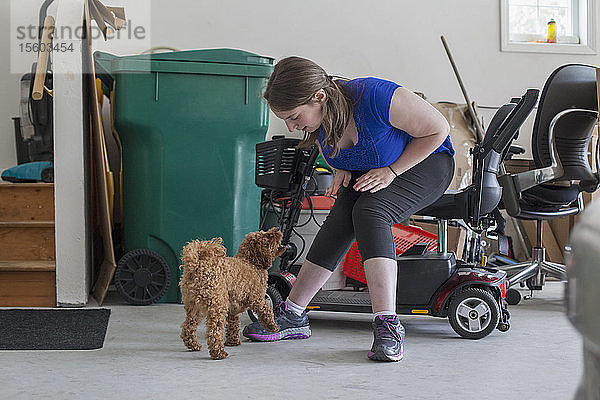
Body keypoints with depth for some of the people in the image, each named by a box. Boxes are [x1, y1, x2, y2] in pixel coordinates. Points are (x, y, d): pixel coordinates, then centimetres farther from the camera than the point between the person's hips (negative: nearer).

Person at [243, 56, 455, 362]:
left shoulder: (376, 97, -37)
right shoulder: (319, 116, -15)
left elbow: (438, 129, -22)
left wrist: (391, 171, -25)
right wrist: (342, 170, -11)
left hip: (426, 164, -6)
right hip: (365, 172, 6)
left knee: (369, 212, -31)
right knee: (339, 221, -18)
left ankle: (387, 326, -37)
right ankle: (293, 316, -8)